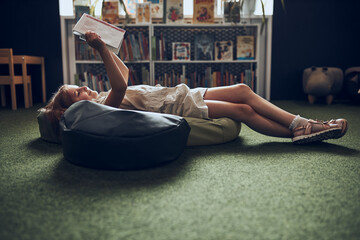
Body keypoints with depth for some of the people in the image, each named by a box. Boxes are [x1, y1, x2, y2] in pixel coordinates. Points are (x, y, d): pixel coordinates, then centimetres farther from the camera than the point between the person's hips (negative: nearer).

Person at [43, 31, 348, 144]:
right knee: (242, 109, -18)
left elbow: (124, 72, 27)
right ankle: (300, 130, -2)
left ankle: (301, 124, 2)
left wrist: (104, 45, 18)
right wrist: (101, 49, -28)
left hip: (182, 95, 9)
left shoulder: (102, 96, 18)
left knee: (242, 90, -2)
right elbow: (120, 86, -29)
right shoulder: (102, 107, -9)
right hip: (176, 109, -9)